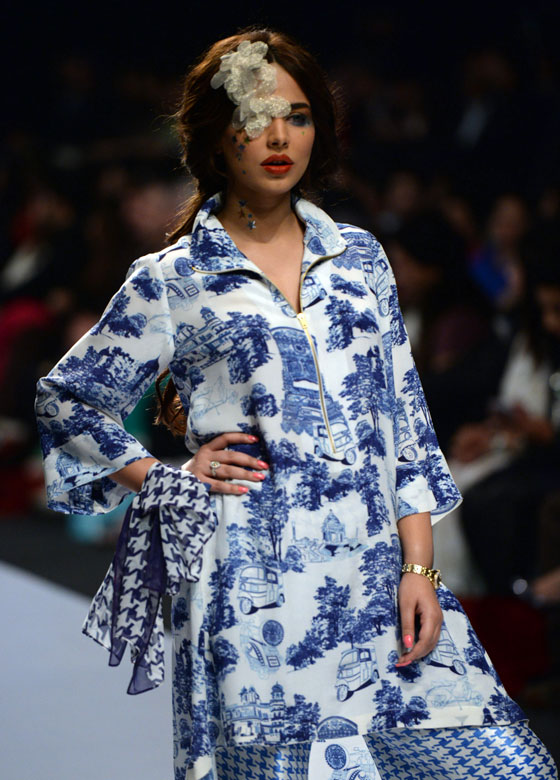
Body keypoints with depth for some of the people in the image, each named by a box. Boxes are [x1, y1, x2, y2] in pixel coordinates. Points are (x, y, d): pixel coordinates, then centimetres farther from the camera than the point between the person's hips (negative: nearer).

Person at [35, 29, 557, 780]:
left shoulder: (358, 257, 13)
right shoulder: (170, 282, 4)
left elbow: (404, 418, 11)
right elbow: (67, 400, 11)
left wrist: (418, 568, 3)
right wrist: (166, 481, 1)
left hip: (376, 575, 3)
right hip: (255, 590, -3)